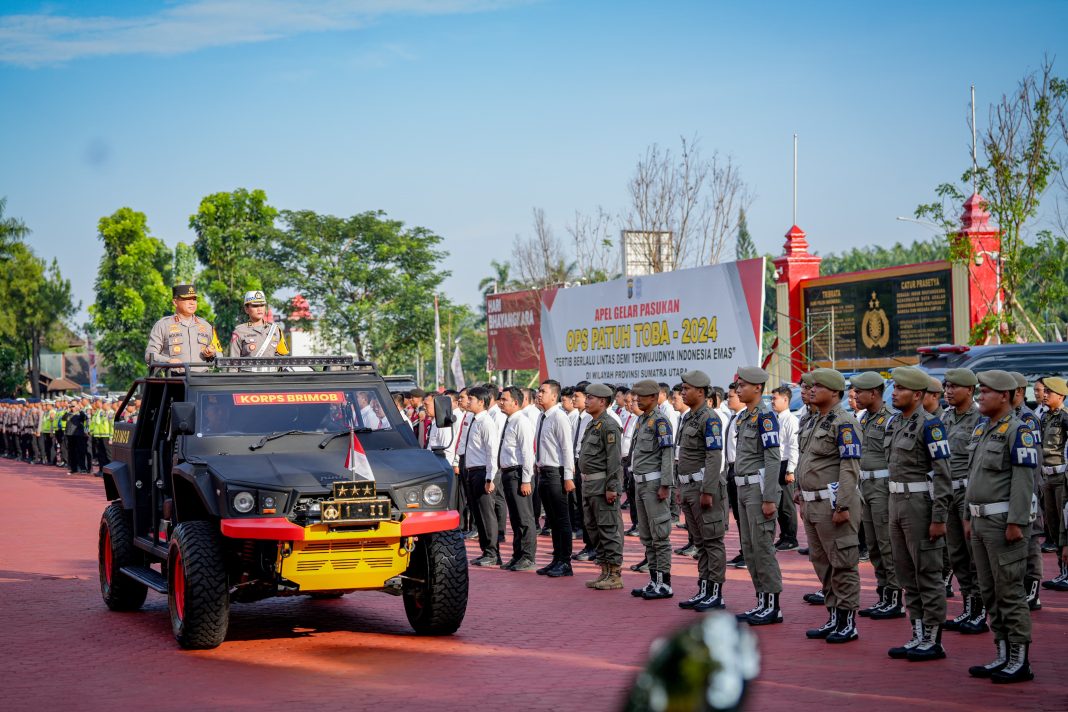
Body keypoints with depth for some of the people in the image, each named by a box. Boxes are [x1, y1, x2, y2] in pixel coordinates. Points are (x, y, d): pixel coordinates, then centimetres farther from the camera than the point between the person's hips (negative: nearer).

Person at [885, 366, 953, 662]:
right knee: (907, 573, 13)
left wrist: (939, 517, -19)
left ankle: (933, 641, 6)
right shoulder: (899, 422, 13)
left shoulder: (929, 424, -14)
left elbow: (943, 473, -16)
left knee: (928, 573, -1)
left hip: (921, 503, -9)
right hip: (898, 503, 9)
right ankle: (918, 636, 21)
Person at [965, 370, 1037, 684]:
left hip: (1003, 523, -9)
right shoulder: (981, 429, 16)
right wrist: (969, 517, 20)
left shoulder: (1017, 430, -12)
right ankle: (1003, 656, 19)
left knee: (1010, 592, -5)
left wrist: (1016, 523, -21)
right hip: (981, 522, 9)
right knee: (990, 593, 12)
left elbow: (1024, 480, -18)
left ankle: (1020, 661, 2)